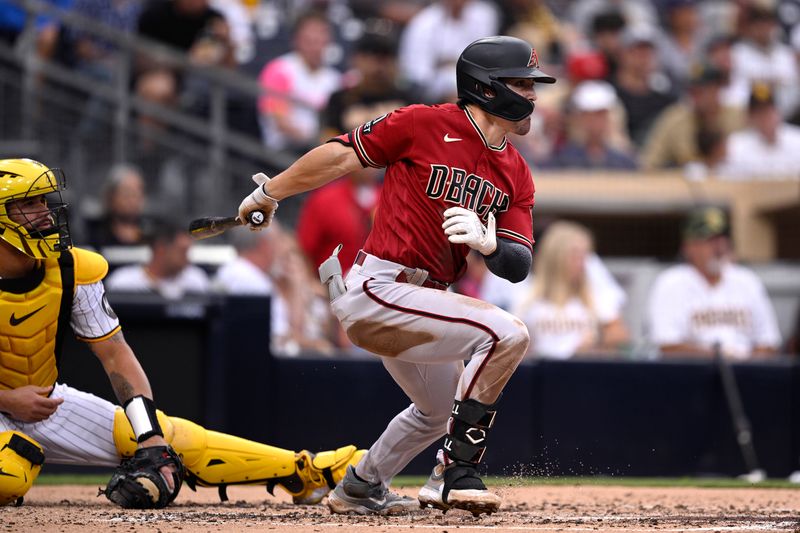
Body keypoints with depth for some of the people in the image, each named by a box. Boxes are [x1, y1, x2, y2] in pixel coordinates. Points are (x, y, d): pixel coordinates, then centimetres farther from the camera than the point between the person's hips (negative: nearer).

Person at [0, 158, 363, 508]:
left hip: (45, 400, 4)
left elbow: (115, 354, -8)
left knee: (167, 437, -9)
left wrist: (151, 435, -20)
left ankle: (305, 472, -2)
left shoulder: (71, 272, -9)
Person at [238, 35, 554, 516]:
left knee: (440, 411, 27)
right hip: (376, 291, -9)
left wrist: (488, 243, -22)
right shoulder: (425, 124, -11)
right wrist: (268, 194, 3)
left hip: (419, 298, 9)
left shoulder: (517, 175, 8)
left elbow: (519, 266, 1)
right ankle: (460, 473, -20)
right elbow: (340, 156, -4)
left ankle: (362, 488, 49)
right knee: (507, 333, -23)